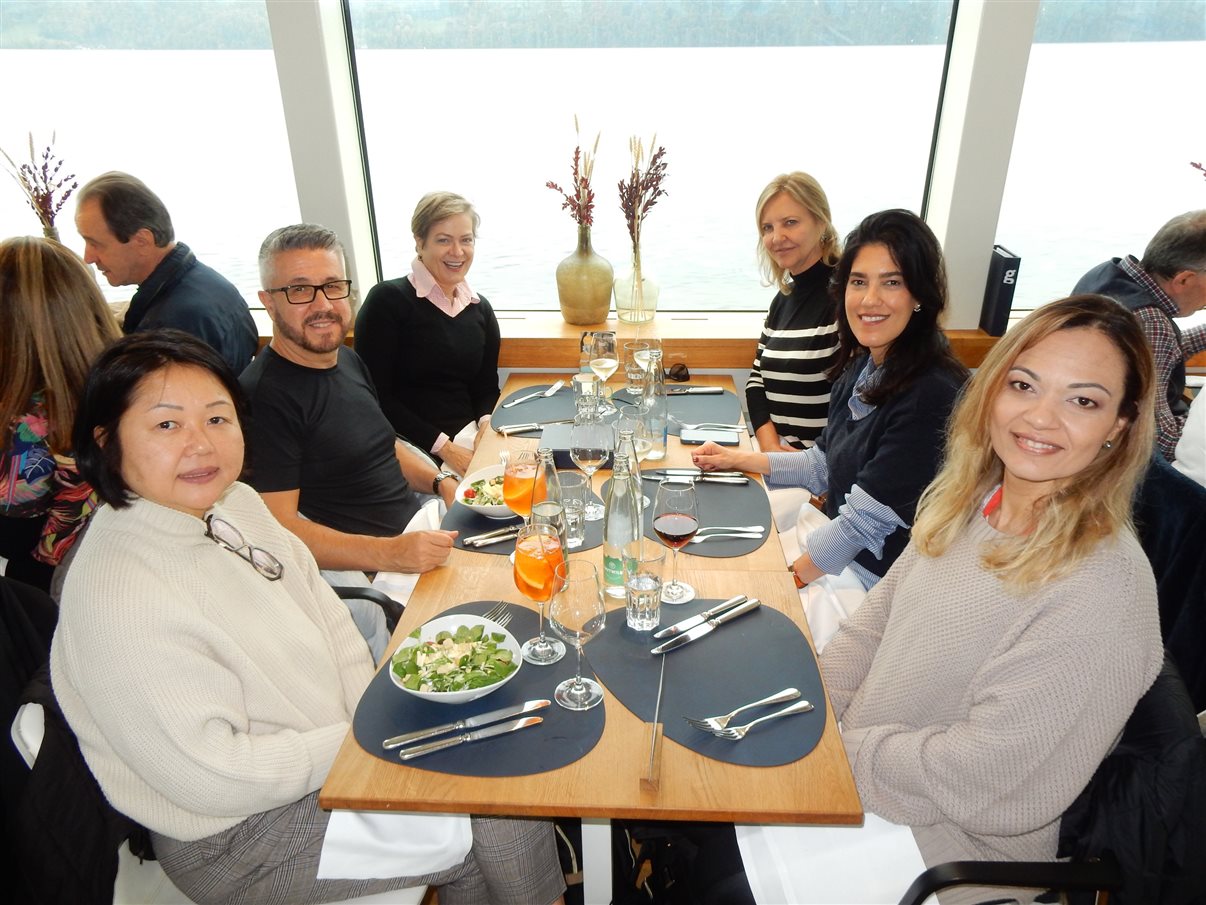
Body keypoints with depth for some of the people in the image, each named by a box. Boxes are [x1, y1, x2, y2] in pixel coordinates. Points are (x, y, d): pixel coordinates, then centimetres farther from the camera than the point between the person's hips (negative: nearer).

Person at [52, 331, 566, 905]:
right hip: (238, 837, -7)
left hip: (336, 743, 7)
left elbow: (323, 612, 6)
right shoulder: (116, 598, -28)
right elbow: (211, 777, -25)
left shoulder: (237, 503, -3)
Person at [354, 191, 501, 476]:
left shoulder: (480, 308, 12)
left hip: (468, 438, 6)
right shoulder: (387, 300, -5)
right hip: (408, 448, -5)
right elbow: (374, 397, -9)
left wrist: (486, 422, -6)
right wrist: (442, 446, -15)